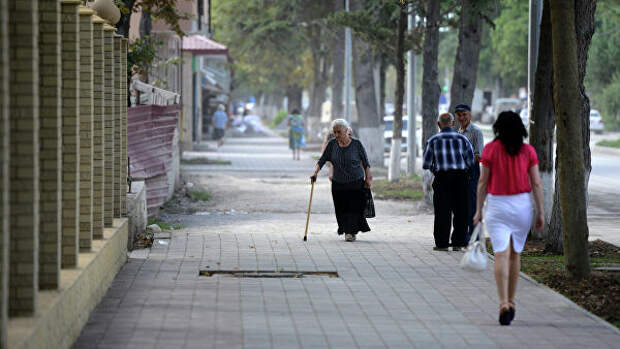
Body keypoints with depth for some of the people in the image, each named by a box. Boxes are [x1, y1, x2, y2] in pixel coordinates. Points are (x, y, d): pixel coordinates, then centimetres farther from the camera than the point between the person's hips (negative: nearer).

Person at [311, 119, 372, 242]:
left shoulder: (356, 144, -4)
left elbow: (365, 162, 2)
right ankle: (346, 231, 14)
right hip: (338, 183, 3)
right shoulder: (332, 144, 1)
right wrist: (315, 173, -13)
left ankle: (351, 232, -9)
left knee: (354, 207, -10)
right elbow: (322, 160, 1)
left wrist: (368, 178, -2)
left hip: (356, 182, -3)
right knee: (341, 209, 2)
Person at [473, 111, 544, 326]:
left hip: (497, 205, -2)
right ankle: (510, 302, 24)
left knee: (501, 255, -8)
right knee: (515, 254, 16)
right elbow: (536, 183, -2)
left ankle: (504, 304, -21)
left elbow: (483, 182, -3)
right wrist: (540, 212, 3)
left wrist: (478, 210, 4)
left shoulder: (490, 149, -4)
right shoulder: (528, 151, 0)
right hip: (522, 205, 2)